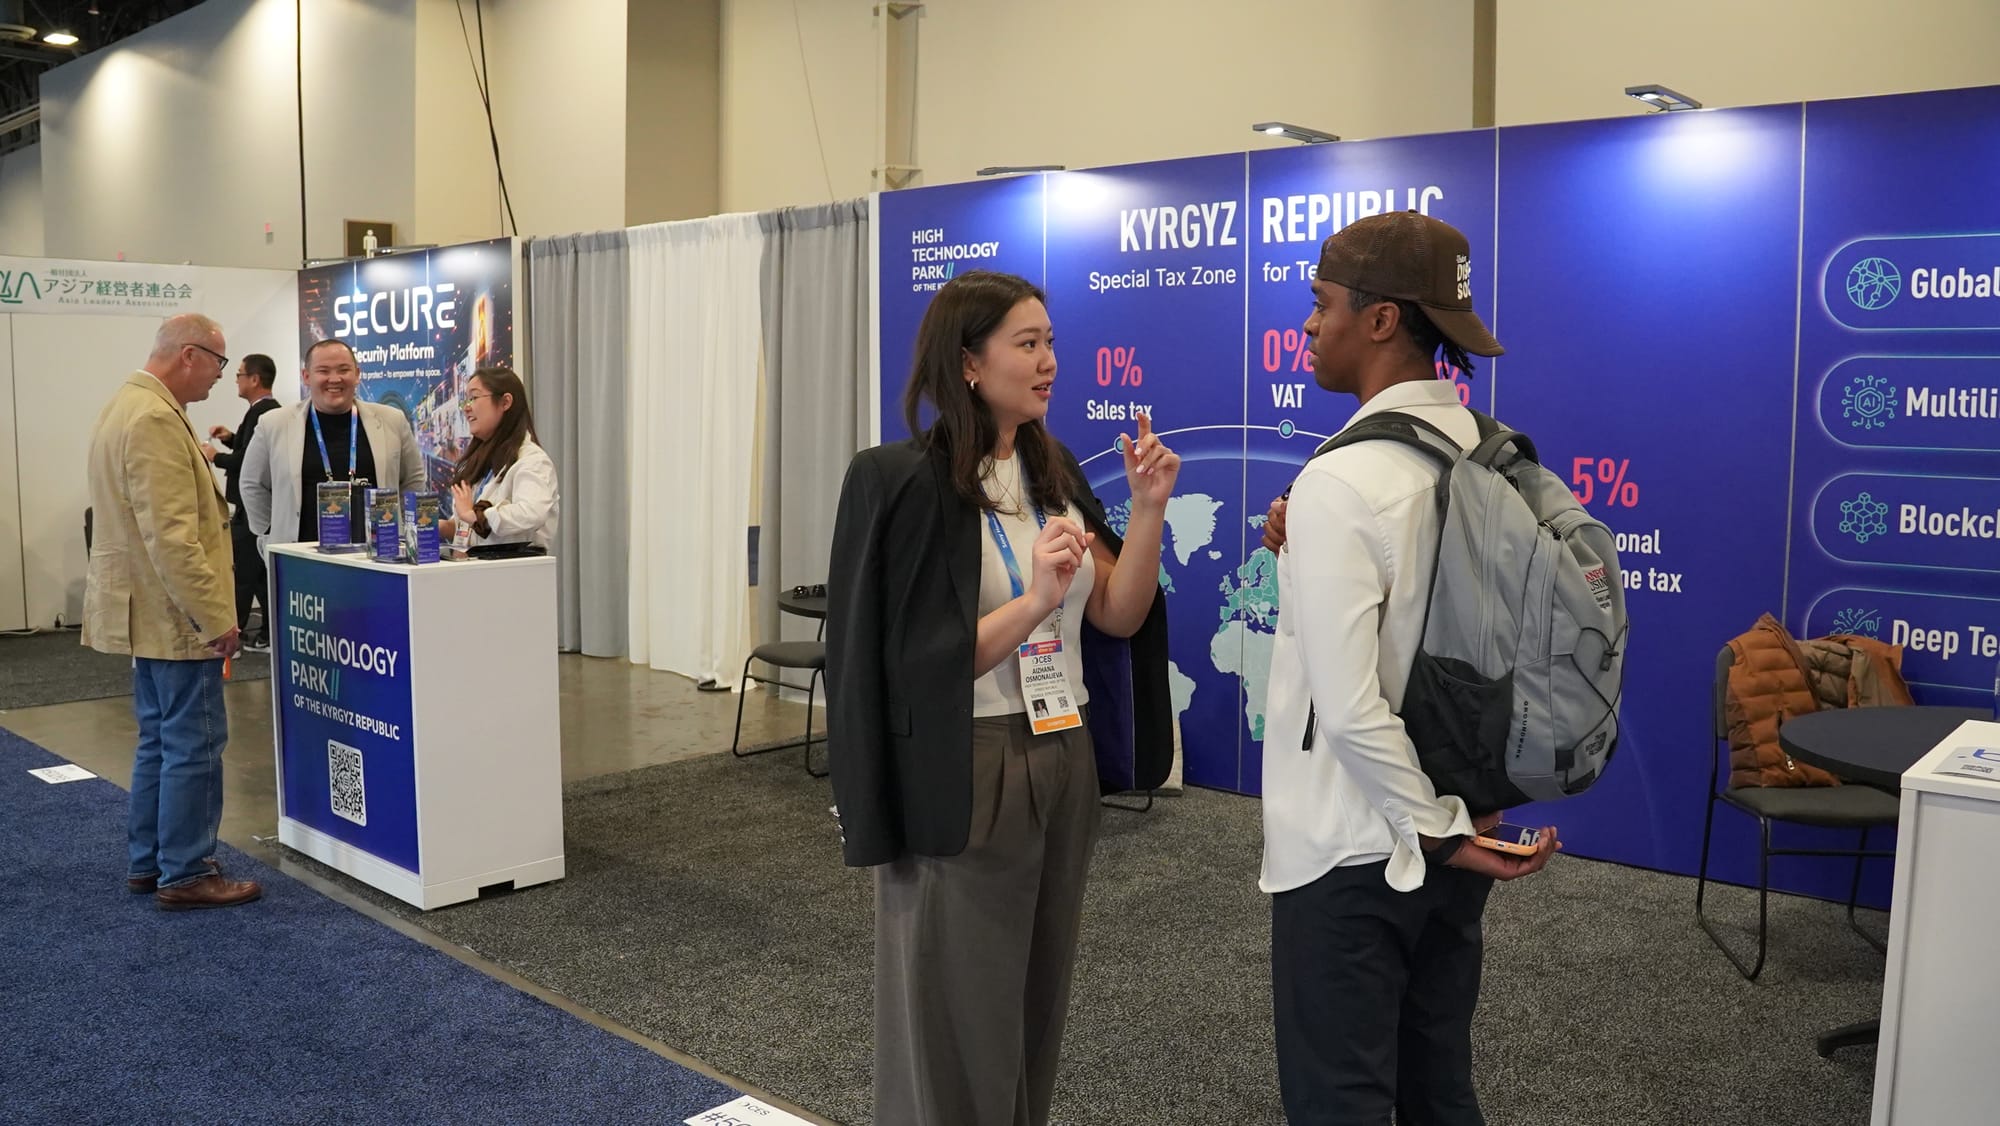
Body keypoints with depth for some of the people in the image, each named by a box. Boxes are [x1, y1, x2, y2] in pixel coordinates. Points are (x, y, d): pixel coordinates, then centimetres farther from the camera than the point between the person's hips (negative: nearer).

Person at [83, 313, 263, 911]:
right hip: (175, 614, -11)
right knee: (193, 744, -3)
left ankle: (147, 863, 26)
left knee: (160, 740, 17)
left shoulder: (127, 405, 14)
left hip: (148, 612, 11)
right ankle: (186, 874, 6)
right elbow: (171, 538, -25)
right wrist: (216, 617, -22)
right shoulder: (156, 420, -21)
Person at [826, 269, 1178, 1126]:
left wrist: (1148, 508, -9)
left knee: (1034, 1004, 18)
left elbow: (1119, 616, 2)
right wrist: (1033, 601, -28)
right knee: (957, 1018, 8)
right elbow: (919, 667, -17)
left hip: (1064, 766, 6)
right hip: (964, 778, -6)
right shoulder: (905, 485, -13)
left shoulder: (1053, 473, 6)